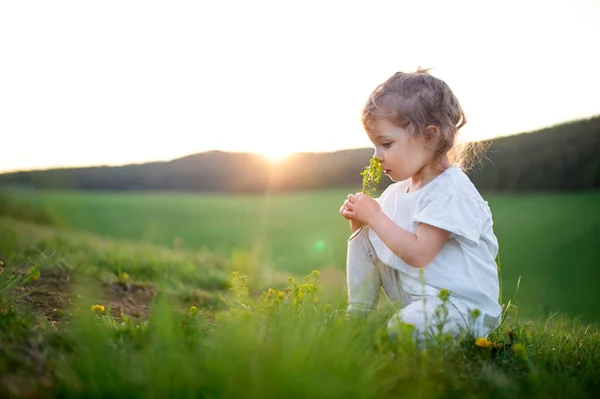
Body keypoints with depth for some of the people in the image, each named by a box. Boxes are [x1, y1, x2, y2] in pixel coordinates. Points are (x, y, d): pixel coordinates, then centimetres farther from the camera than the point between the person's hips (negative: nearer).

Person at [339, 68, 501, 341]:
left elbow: (418, 254, -26)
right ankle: (356, 317, 5)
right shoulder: (398, 189, 9)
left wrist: (375, 216, -18)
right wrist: (360, 218, -3)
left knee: (405, 326, -37)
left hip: (463, 305, -8)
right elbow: (387, 236, 18)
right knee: (363, 237, 1)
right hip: (412, 294, 9)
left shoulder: (450, 191, -19)